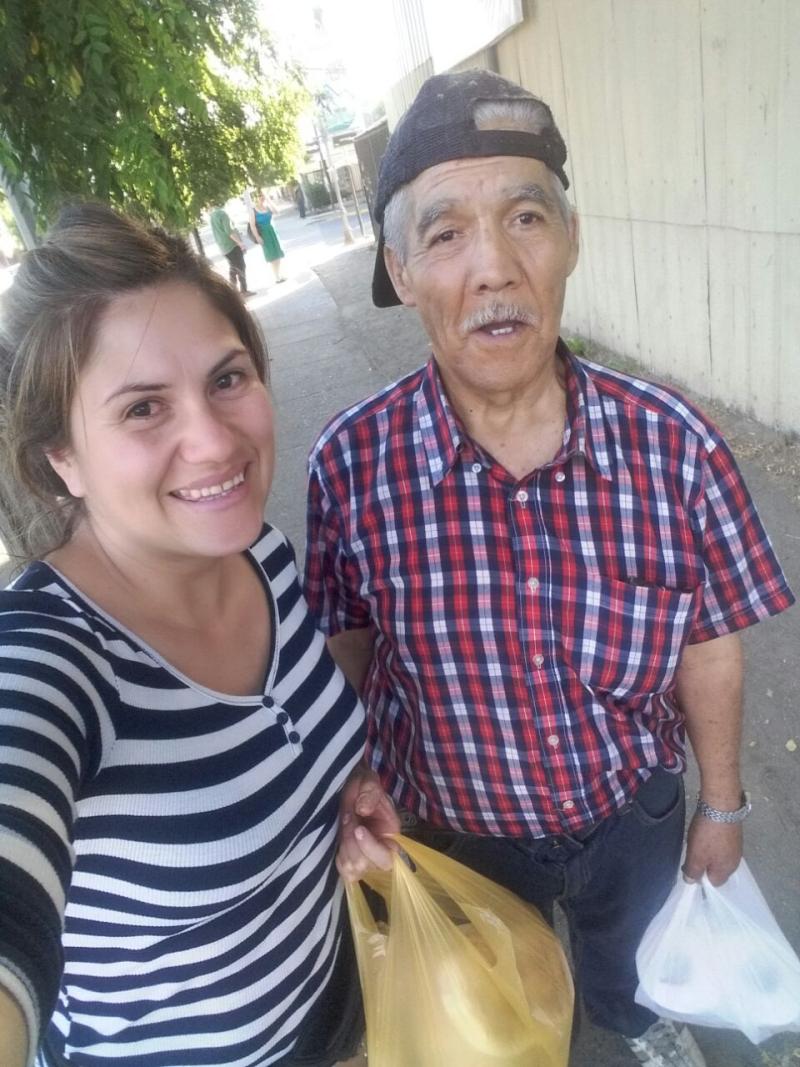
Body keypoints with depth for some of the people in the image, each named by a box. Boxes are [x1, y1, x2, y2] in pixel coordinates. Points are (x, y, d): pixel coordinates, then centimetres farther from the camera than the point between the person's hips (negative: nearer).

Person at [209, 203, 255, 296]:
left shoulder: (212, 215, 10)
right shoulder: (222, 213, -16)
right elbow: (229, 231, -22)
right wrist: (240, 242, -20)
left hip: (224, 247, 8)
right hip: (232, 245, -8)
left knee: (233, 269, 16)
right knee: (241, 268, -2)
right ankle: (244, 291, 0)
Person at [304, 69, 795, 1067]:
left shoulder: (673, 443, -25)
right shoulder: (350, 464, -26)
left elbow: (708, 643, -11)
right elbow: (346, 656, -12)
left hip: (635, 813, 2)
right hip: (456, 831, -1)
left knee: (619, 933, 36)